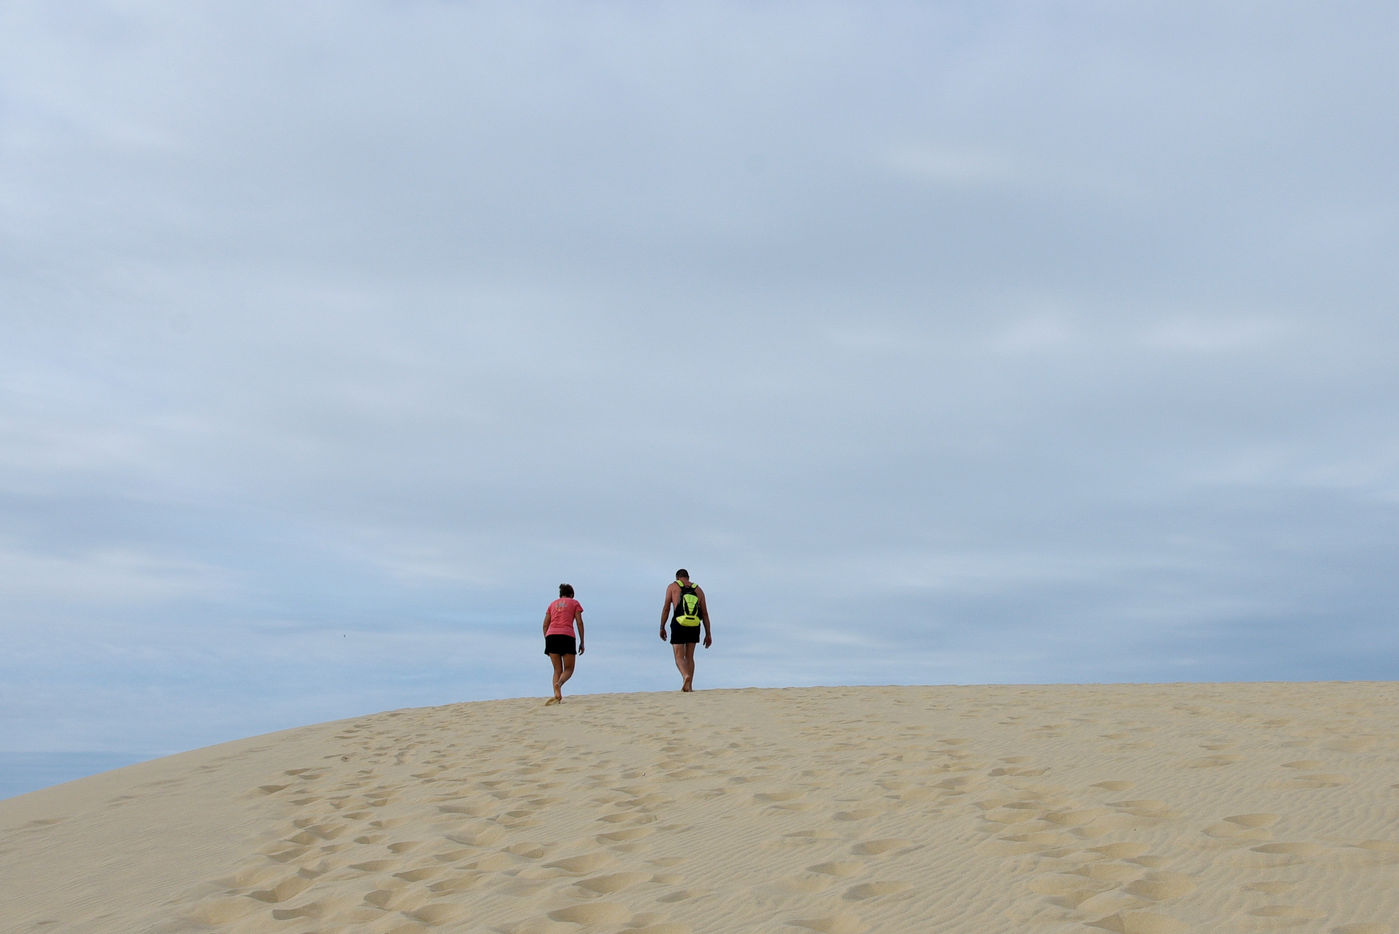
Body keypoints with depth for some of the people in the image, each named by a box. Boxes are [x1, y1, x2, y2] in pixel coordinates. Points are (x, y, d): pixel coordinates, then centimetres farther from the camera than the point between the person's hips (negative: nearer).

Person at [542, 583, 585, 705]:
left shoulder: (553, 604, 24)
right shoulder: (574, 603, 16)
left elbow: (545, 625, 16)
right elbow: (579, 622, 5)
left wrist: (547, 643, 19)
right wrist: (582, 642, 6)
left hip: (551, 635, 3)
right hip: (566, 636, -3)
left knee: (557, 669, 9)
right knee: (569, 669, 6)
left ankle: (557, 695, -12)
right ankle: (558, 684, -26)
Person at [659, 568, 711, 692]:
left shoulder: (672, 587, 9)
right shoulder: (698, 589, 16)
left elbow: (666, 608, 1)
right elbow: (705, 613, 11)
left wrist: (662, 628, 7)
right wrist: (708, 634, 11)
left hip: (679, 625, -3)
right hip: (694, 626, 3)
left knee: (679, 657, 1)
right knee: (689, 657, 17)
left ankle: (686, 677, -27)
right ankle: (689, 686, 10)